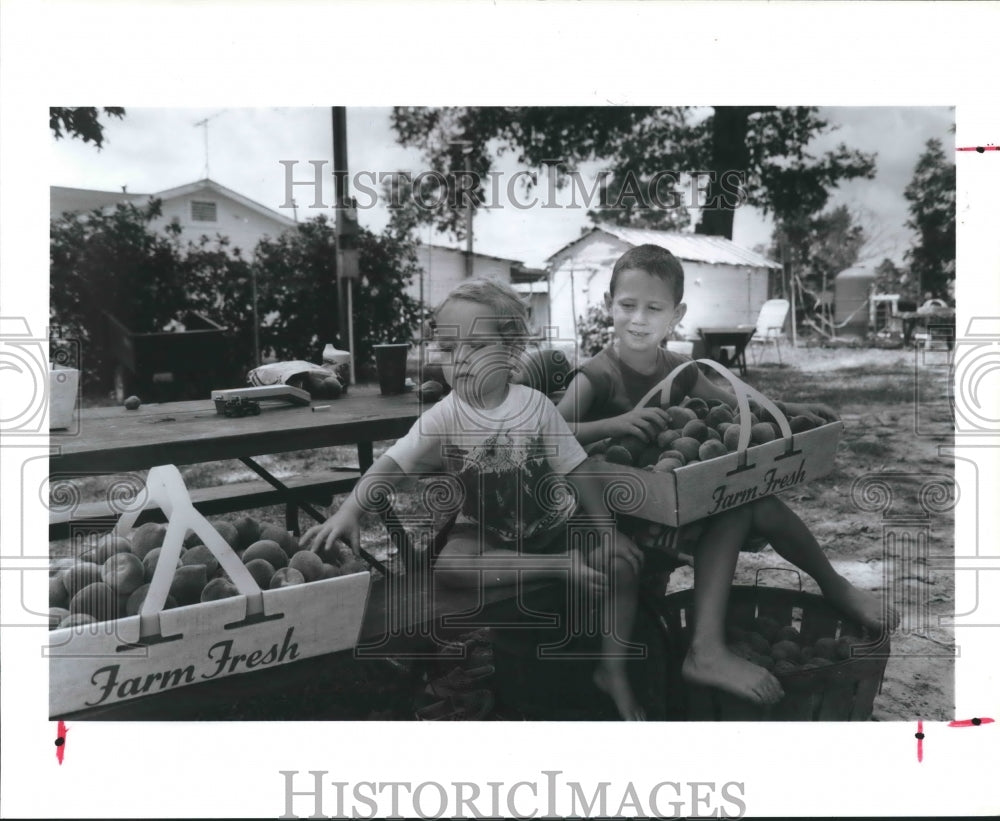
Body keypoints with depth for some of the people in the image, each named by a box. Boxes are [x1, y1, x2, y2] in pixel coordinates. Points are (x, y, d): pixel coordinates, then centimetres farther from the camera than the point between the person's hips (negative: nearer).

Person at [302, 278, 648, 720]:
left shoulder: (535, 405, -12)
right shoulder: (443, 418, -14)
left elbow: (578, 470, -7)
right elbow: (390, 465, -19)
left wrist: (608, 531, -10)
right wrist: (348, 512, -35)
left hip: (553, 522, 1)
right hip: (485, 530, -1)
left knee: (623, 561, -17)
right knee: (446, 564, -32)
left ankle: (612, 667, 0)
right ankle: (558, 566, -22)